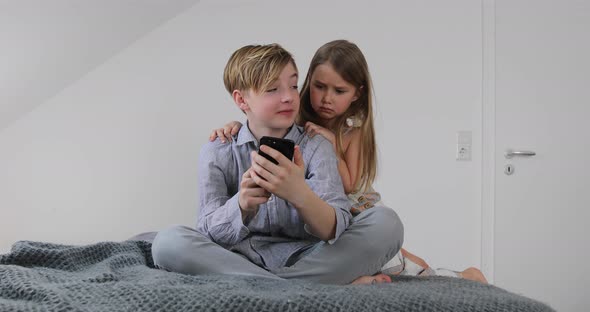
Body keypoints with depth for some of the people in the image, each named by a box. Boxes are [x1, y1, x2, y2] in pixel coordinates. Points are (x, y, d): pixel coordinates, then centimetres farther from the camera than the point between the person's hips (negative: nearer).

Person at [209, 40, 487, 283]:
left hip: (358, 215, -2)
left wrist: (331, 142, -24)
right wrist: (234, 127, -18)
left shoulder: (355, 129, -6)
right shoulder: (296, 121, -4)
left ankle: (464, 278, 17)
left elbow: (347, 186, -13)